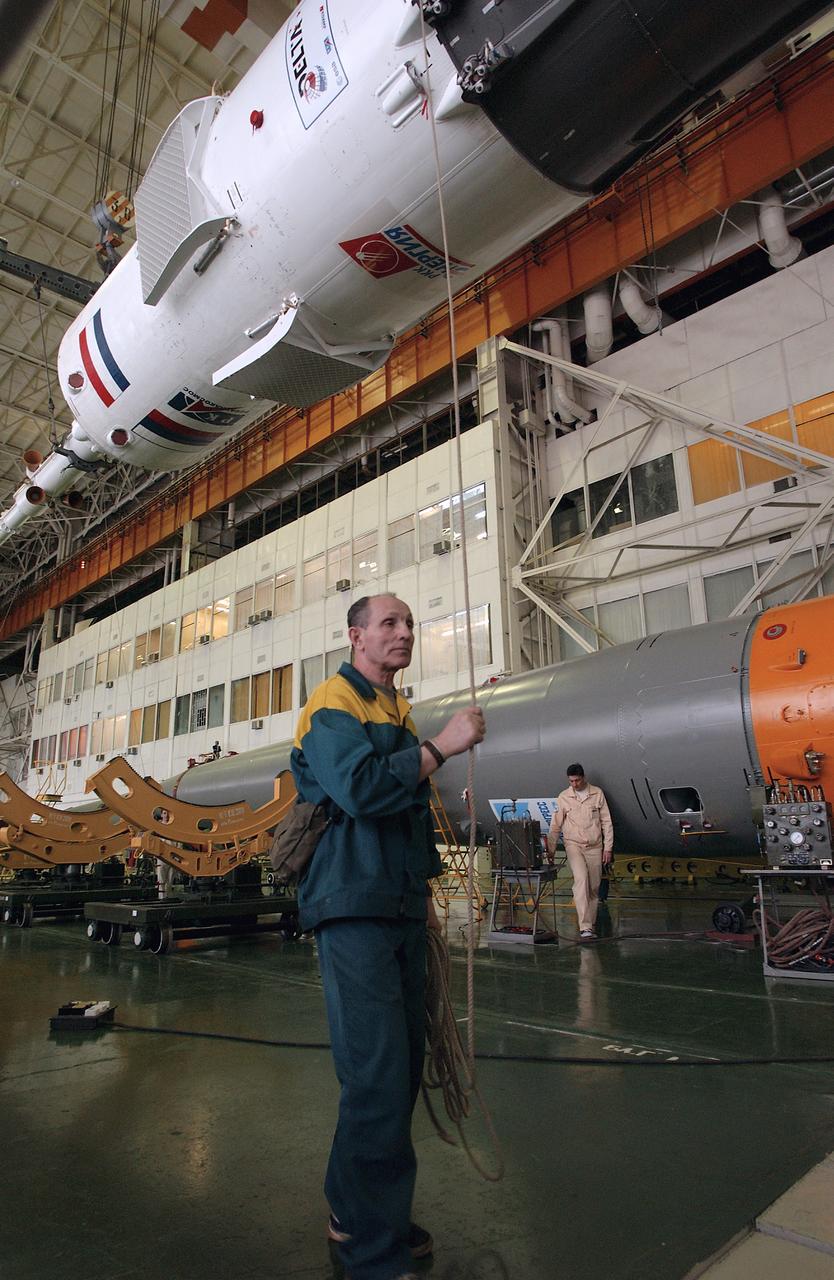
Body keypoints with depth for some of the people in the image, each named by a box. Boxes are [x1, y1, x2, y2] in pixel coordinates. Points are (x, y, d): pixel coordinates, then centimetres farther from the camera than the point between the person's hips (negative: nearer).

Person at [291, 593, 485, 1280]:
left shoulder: (397, 712, 19)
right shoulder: (334, 703, -8)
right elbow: (359, 789, -25)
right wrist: (441, 746, -20)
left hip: (401, 912, 9)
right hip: (355, 912, -9)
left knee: (402, 1068, 14)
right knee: (378, 1077, -7)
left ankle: (355, 1212, 31)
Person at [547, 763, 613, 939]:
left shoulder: (597, 793, 2)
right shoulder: (563, 797, 0)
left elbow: (606, 822, 5)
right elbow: (555, 826, 3)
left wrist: (608, 848, 1)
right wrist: (550, 849, 1)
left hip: (595, 847, 2)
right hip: (574, 845, -2)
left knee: (594, 887, 5)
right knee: (581, 879, -21)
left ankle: (590, 924, 18)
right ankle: (585, 927, -24)